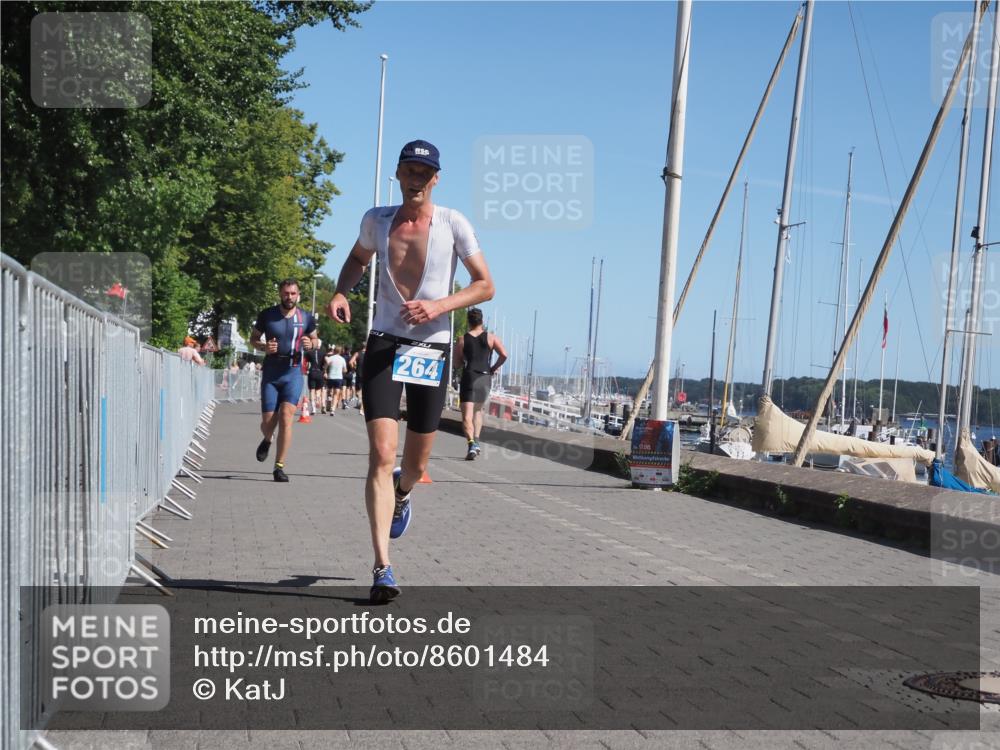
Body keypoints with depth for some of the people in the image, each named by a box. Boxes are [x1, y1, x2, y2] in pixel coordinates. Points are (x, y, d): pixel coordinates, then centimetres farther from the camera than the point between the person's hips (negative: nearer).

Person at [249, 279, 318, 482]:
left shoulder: (306, 318, 2)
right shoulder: (267, 315, 0)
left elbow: (314, 338, 17)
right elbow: (253, 338, 10)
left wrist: (310, 344, -7)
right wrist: (264, 347, -11)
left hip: (293, 373, -1)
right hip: (270, 373, 1)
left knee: (286, 418, -14)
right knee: (268, 421, 2)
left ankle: (279, 466, -5)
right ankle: (267, 440, 41)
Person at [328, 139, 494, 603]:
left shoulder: (453, 224, -3)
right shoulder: (376, 220, 4)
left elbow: (486, 286, -1)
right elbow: (358, 260, 24)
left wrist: (439, 306, -17)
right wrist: (341, 293, 3)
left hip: (432, 349, 0)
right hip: (384, 344, 0)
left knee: (416, 464, 11)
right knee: (381, 455, -15)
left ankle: (401, 494, 50)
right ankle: (382, 568, -13)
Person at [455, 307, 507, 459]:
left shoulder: (463, 339, 4)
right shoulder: (491, 338, 3)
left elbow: (457, 359, 11)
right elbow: (504, 355, -6)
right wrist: (494, 368, 7)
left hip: (468, 377, -2)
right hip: (484, 378, 2)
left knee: (467, 415, -6)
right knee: (478, 410, 24)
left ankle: (471, 443, -27)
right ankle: (476, 440, 13)